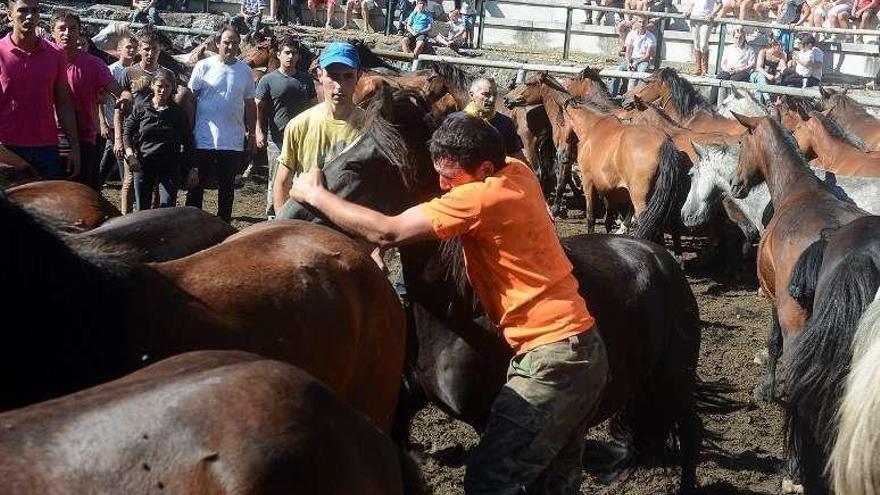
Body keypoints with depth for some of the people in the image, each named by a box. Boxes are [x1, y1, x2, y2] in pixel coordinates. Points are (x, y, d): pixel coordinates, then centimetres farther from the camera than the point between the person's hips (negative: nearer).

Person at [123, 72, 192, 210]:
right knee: (142, 208, 7)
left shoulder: (178, 112, 2)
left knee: (167, 208, -11)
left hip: (169, 166, -1)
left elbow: (187, 142, 5)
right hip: (143, 164, 1)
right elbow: (127, 131, 4)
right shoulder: (141, 107, 2)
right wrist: (130, 153, -12)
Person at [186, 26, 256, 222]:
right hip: (204, 140, -2)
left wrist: (251, 132, 11)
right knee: (196, 185, 5)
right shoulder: (204, 66, -3)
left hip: (233, 142, 3)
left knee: (227, 187, 12)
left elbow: (250, 104, 13)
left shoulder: (245, 71, 5)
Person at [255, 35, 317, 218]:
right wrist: (259, 132, -17)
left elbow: (311, 107, 17)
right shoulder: (268, 80, 0)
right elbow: (259, 108, -4)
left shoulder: (306, 79, 10)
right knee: (276, 181, 1)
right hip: (277, 140, -3)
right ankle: (272, 216, 11)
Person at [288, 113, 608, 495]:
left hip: (553, 358, -10)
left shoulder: (481, 195, -20)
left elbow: (386, 233, -20)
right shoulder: (516, 170, 6)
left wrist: (315, 194, -7)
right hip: (580, 349, 10)